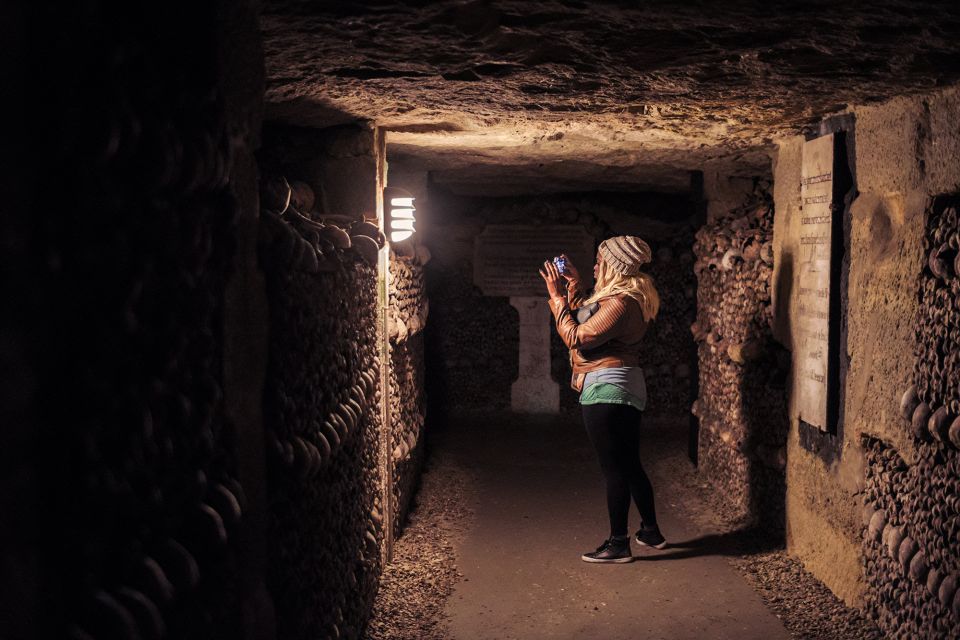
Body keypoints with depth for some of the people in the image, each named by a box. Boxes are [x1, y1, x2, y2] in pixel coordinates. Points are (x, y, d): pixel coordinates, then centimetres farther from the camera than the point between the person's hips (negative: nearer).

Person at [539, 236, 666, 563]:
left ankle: (618, 544, 5)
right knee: (629, 464, 18)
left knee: (615, 468, -3)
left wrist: (557, 296, -13)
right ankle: (651, 530, 29)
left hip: (607, 391, -11)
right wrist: (573, 287, 18)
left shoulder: (621, 303, -19)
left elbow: (576, 337, -20)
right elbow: (584, 320, 23)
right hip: (622, 390, 11)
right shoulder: (624, 297, 14)